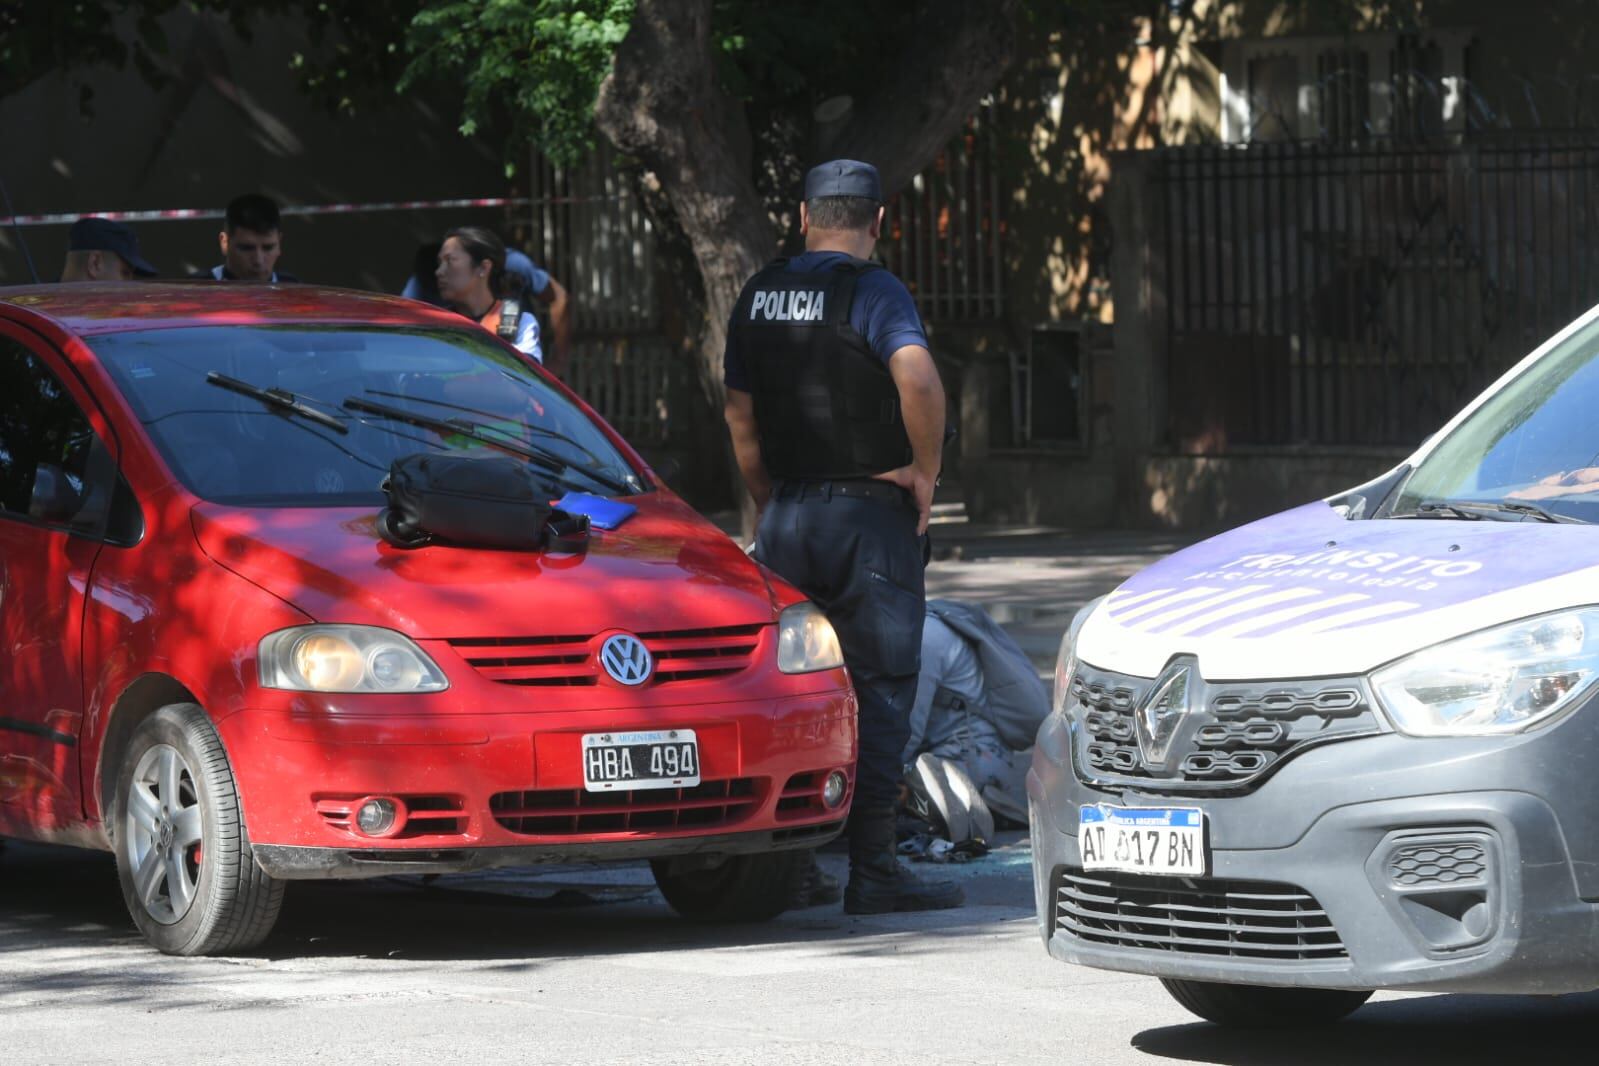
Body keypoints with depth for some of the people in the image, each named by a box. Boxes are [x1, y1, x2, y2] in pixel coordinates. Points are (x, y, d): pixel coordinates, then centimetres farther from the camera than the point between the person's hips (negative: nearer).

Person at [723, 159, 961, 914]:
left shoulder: (760, 295, 9)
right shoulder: (872, 292, -11)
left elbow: (740, 413, 15)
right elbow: (918, 378, -28)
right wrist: (925, 471, -14)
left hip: (788, 514, 5)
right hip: (867, 512, -5)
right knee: (879, 689, -1)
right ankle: (872, 868, -4)